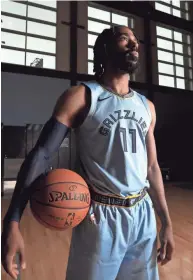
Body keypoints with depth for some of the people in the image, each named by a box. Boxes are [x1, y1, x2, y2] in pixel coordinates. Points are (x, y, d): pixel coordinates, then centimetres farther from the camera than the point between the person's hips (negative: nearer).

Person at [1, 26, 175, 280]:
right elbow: (41, 154, -15)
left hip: (143, 215, 6)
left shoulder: (147, 107, 8)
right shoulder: (81, 96, -8)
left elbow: (151, 166, 10)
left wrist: (166, 222, 10)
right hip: (101, 217, -5)